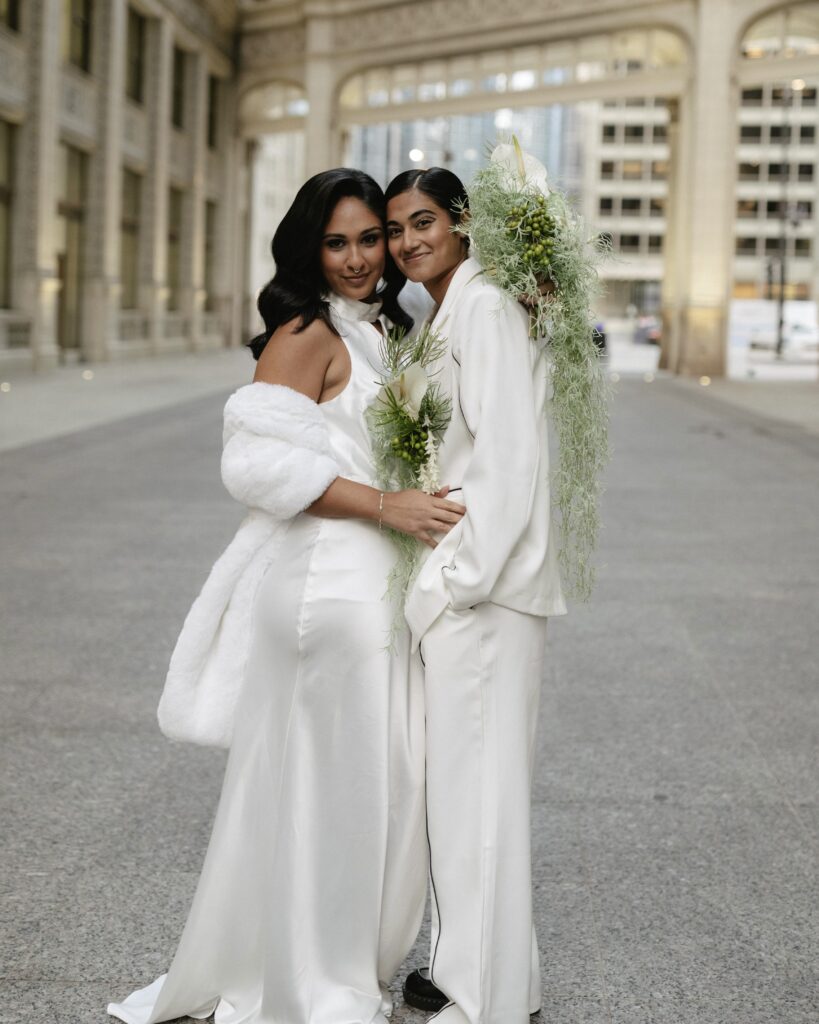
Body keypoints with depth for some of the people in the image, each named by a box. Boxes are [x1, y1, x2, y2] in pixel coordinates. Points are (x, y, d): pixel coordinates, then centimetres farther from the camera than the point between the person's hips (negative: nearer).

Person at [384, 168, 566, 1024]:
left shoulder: (483, 311, -14)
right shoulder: (444, 317, 17)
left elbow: (507, 463, -20)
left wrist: (452, 585, -18)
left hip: (482, 585, -10)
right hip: (462, 577, 10)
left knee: (475, 781, -2)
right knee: (465, 779, 16)